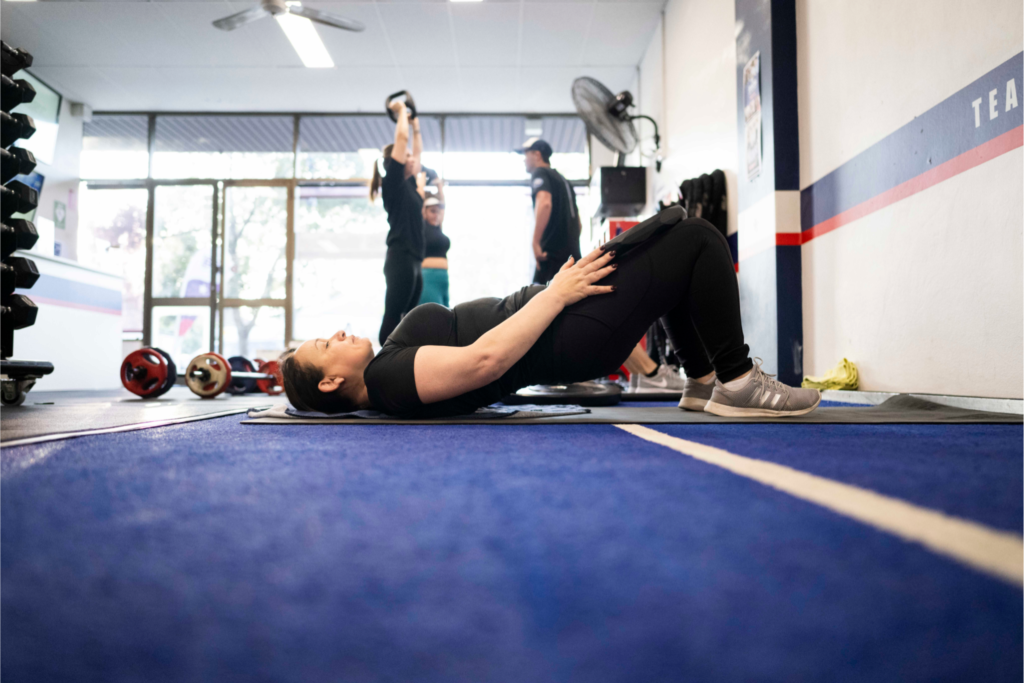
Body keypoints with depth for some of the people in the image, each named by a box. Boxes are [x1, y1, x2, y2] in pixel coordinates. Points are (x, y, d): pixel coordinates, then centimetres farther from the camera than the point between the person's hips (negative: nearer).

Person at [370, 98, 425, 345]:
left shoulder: (408, 184, 17)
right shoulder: (393, 183, -6)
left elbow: (417, 152, 30)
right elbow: (401, 138, -9)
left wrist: (416, 125, 28)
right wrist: (401, 111, 2)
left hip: (413, 259, 9)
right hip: (400, 258, -9)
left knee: (407, 319, 10)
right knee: (393, 317, -7)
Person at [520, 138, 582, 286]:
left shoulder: (540, 173, 1)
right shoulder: (562, 180, 27)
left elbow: (544, 203, -21)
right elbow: (578, 224, 29)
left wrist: (535, 242, -22)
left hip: (553, 251, -9)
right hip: (572, 253, 9)